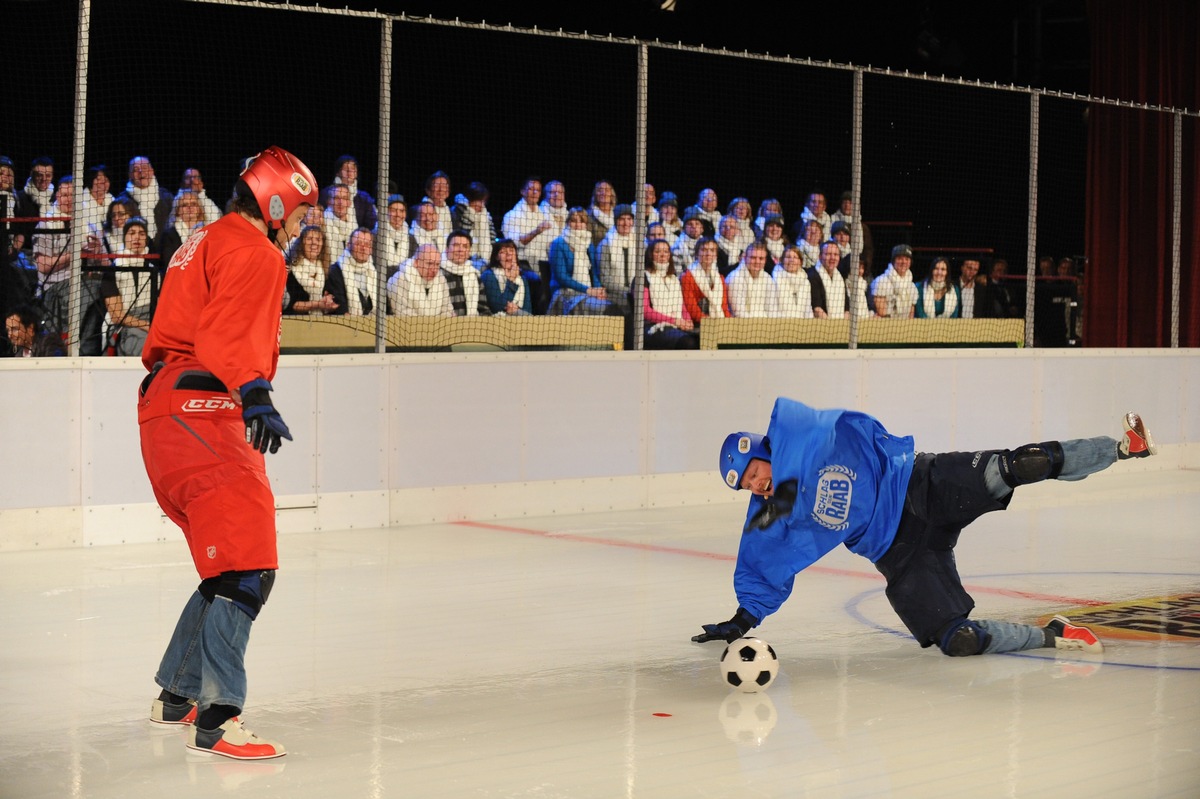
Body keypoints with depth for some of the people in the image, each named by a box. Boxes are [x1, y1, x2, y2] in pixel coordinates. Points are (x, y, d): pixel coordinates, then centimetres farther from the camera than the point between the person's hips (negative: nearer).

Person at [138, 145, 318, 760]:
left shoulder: (210, 243, 25)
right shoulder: (254, 254, -8)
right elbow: (229, 334, -25)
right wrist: (255, 394, -38)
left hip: (170, 412, 11)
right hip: (198, 415, -11)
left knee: (231, 564, 18)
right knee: (247, 565, -17)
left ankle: (176, 696, 27)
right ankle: (215, 720, -23)